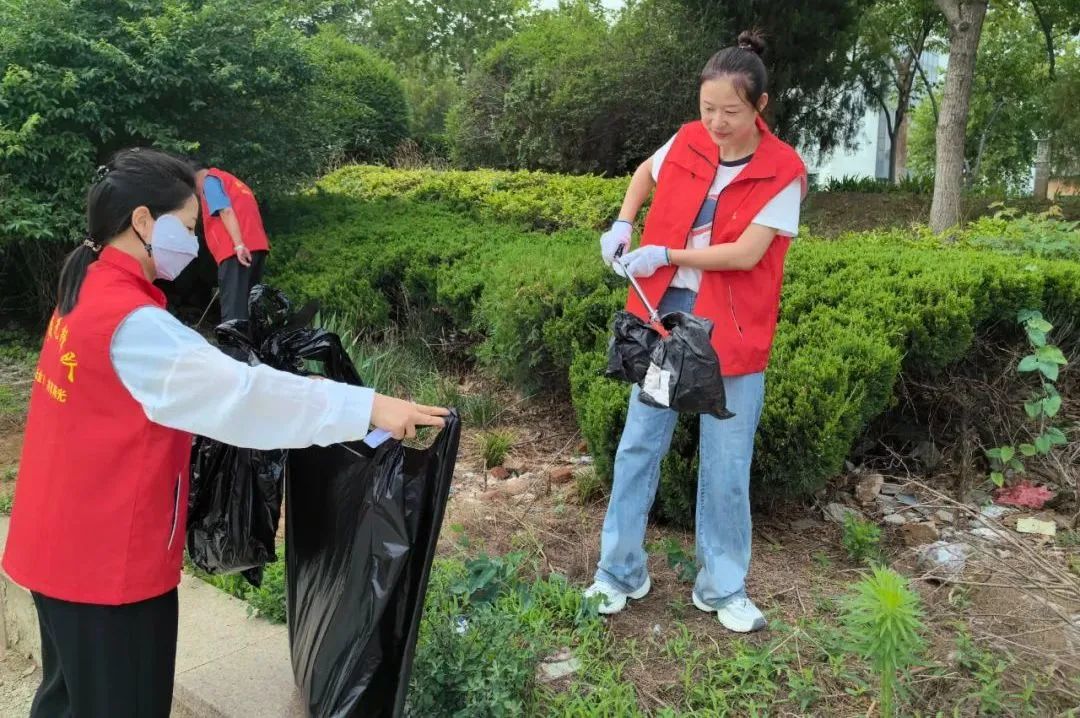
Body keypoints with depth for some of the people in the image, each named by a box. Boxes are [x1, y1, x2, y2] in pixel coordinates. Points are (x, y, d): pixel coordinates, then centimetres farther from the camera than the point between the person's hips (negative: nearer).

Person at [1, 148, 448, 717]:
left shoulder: (90, 294, 6)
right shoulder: (130, 322, -25)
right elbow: (240, 394, -32)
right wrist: (367, 407, -34)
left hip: (69, 542, 10)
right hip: (107, 556, -10)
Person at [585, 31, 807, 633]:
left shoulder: (783, 173, -11)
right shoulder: (687, 144, 0)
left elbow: (746, 253, -17)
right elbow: (646, 172, 21)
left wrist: (663, 255, -16)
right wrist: (623, 225, 5)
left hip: (733, 331, -3)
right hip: (664, 316, 4)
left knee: (726, 464, 5)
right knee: (639, 444, 7)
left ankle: (723, 588, 23)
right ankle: (621, 572, 22)